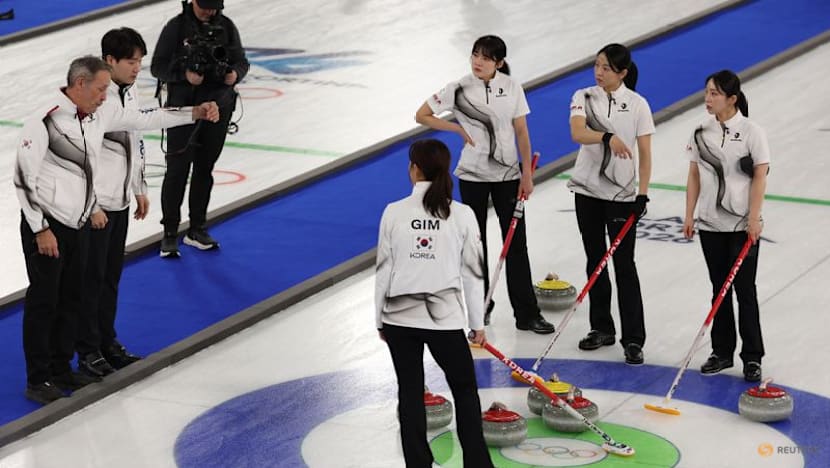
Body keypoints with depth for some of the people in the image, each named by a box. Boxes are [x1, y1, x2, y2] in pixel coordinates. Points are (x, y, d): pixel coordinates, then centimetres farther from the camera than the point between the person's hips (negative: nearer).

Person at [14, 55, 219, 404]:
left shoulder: (98, 116, 5)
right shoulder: (46, 120, -17)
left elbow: (143, 120, 15)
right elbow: (24, 177, -16)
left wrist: (194, 113, 9)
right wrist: (40, 228, -16)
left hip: (79, 225, 8)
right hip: (47, 226, -8)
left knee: (72, 299, 14)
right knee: (43, 302, 0)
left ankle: (61, 369, 27)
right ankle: (37, 381, 7)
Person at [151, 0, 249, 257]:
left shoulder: (226, 27, 3)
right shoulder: (176, 27, -8)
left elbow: (241, 61, 10)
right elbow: (158, 66, -7)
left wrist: (235, 73, -13)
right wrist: (184, 74, -23)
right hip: (183, 107, -4)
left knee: (205, 169, 13)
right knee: (178, 169, -3)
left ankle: (197, 230, 24)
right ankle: (170, 233, 6)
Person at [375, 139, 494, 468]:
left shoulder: (394, 212, -5)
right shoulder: (462, 215, -5)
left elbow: (384, 269, -1)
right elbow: (472, 273, -1)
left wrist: (380, 319, 9)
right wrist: (478, 323, 7)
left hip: (400, 317, 1)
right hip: (445, 318, -1)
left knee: (410, 392, 10)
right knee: (465, 389, 15)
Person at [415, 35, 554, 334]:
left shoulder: (512, 87, -4)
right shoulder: (460, 89, -7)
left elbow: (521, 132, -1)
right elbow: (422, 115, 0)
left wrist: (527, 174, -4)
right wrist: (459, 129, -6)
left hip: (508, 174, 0)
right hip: (473, 175, 0)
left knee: (516, 242, 0)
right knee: (476, 241, 9)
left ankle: (526, 313, 3)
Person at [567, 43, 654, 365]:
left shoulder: (637, 104, -4)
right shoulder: (584, 97, -1)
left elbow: (644, 153, -3)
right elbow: (577, 133, -20)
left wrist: (642, 193, -10)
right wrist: (608, 137, -39)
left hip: (622, 193, -3)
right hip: (588, 189, 3)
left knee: (624, 265, -3)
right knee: (595, 261, 10)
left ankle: (633, 339, -2)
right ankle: (602, 329, 21)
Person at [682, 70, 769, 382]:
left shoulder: (751, 132, -7)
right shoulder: (701, 133, 5)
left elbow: (760, 177, -9)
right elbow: (694, 176, 9)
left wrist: (754, 219, -14)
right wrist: (689, 216, 4)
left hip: (742, 225, -4)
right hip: (711, 224, 4)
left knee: (745, 290, -1)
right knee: (720, 290, 10)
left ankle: (752, 357, 5)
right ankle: (722, 352, 19)